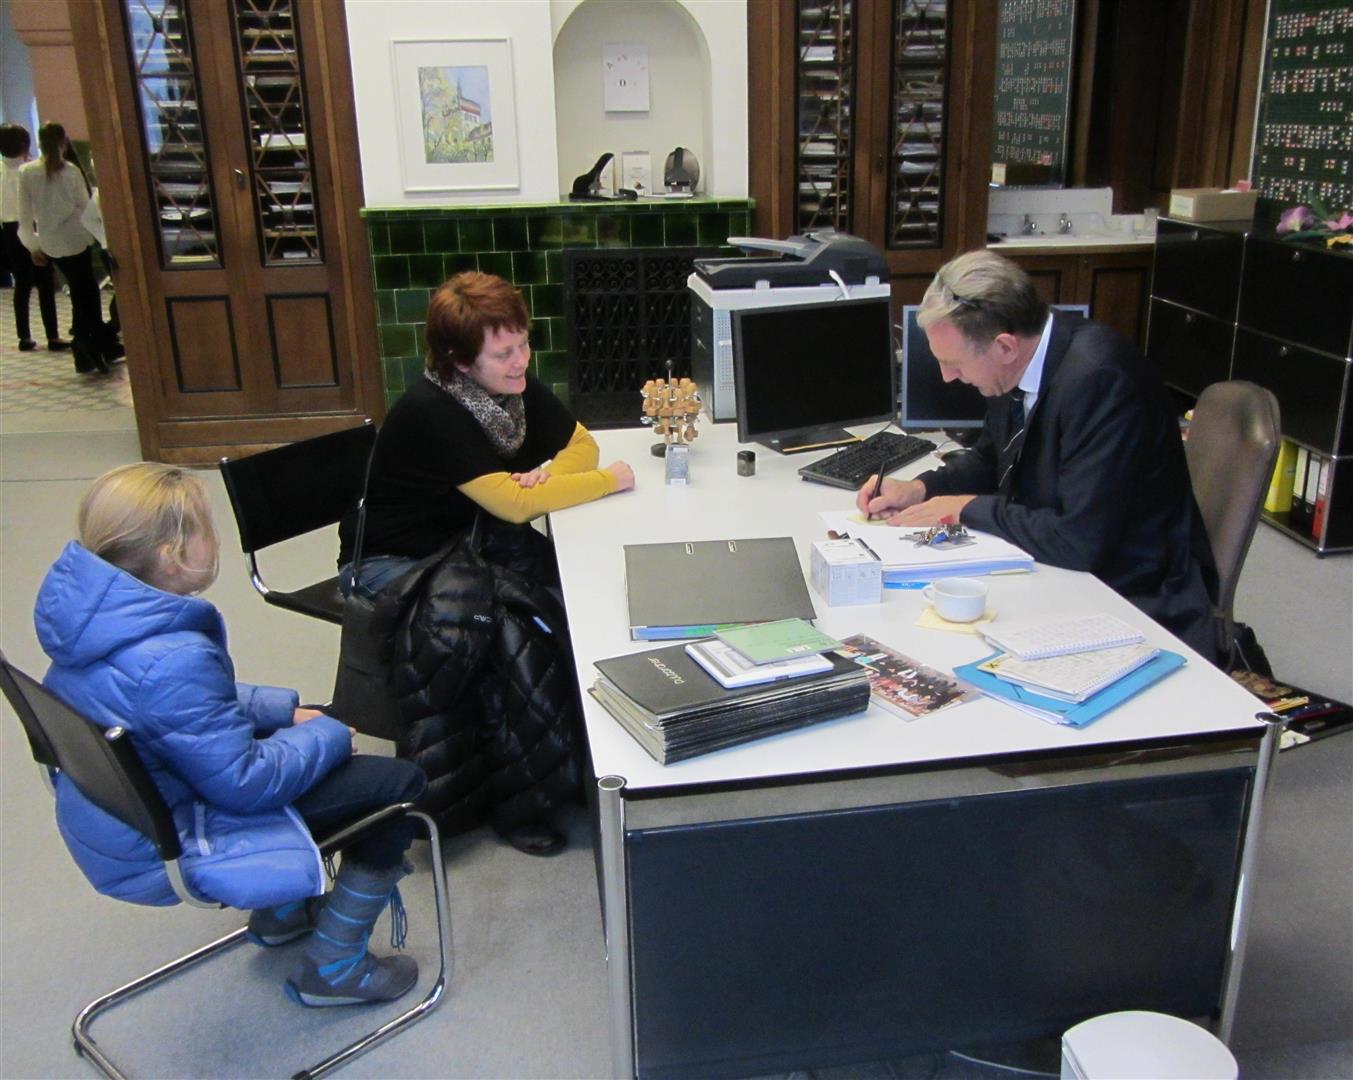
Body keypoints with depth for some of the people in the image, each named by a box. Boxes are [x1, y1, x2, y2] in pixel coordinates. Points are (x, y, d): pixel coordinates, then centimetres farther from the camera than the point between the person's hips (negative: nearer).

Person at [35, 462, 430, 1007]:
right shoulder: (173, 661, -35)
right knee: (398, 783, -6)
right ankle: (332, 969, 8)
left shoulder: (92, 616, -4)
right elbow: (245, 782, -26)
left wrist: (284, 709, 3)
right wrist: (327, 735, -11)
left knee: (311, 728, 25)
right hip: (168, 850, -10)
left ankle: (282, 910, 35)